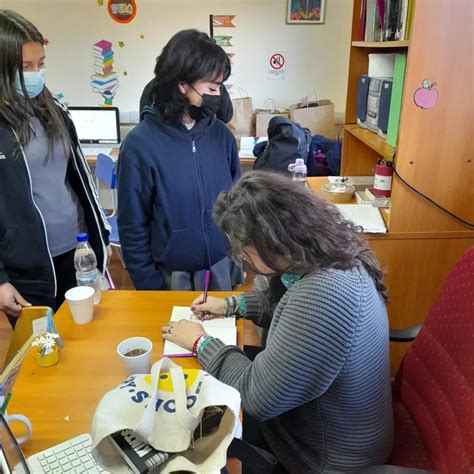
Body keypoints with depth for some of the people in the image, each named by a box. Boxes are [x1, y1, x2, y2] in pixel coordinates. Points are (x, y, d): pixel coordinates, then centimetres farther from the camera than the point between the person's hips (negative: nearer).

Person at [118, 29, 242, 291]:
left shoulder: (221, 134, -2)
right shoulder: (141, 143, -14)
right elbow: (133, 226, -9)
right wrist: (148, 285, -6)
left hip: (223, 267, 4)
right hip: (173, 274, -3)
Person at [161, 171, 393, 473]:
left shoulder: (324, 292, -37)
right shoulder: (330, 257, -7)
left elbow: (257, 396, -29)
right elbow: (288, 305, 14)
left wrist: (200, 342, -15)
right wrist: (232, 305, 6)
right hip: (319, 415, 7)